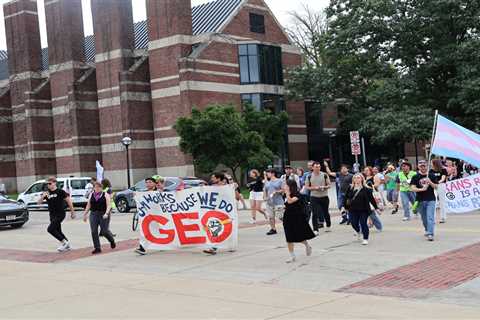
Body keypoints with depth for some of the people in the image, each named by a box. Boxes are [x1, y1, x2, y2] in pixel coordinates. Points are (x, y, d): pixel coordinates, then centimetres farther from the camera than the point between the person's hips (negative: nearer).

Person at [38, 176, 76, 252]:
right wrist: (42, 196, -18)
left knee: (50, 229, -18)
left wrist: (72, 212, -2)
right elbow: (39, 202, 2)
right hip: (52, 215, 7)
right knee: (58, 231, 13)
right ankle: (67, 245, 27)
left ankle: (64, 242, -6)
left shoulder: (60, 192, -10)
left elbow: (69, 201, -5)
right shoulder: (47, 193, 6)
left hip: (60, 214, -7)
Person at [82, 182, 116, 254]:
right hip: (93, 215, 4)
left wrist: (106, 213, -22)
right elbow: (88, 205, 15)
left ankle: (112, 241, 28)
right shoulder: (91, 195, 10)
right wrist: (85, 214, 13)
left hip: (103, 215, -4)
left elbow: (108, 205, -8)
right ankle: (97, 248, 4)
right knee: (94, 232, -4)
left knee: (104, 231, -4)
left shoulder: (105, 195, -1)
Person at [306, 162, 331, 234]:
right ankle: (315, 230, -1)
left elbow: (329, 185, 4)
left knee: (325, 212, 14)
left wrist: (324, 187, -17)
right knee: (315, 213, -5)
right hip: (314, 197, -1)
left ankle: (328, 226, 35)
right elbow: (307, 187, 3)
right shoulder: (310, 176, 0)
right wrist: (314, 188, -14)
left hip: (324, 197, 1)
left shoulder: (324, 175, 0)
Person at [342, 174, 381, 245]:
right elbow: (346, 198, 12)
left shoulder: (366, 189, -5)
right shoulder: (350, 188, 4)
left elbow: (371, 198, -4)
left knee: (363, 224, -5)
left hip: (364, 210, -3)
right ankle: (358, 231, 43)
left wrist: (376, 208, -2)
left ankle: (365, 239, 9)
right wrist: (345, 207, 13)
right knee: (354, 223, 7)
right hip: (353, 210, 3)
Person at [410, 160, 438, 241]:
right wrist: (422, 189, -23)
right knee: (424, 218, 14)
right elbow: (413, 188, -7)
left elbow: (436, 187, 4)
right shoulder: (415, 177, 1)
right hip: (420, 200, 1)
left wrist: (430, 182, -15)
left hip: (431, 200, -1)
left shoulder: (432, 175, 4)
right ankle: (427, 230, 37)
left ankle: (430, 234, -16)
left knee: (430, 217, -12)